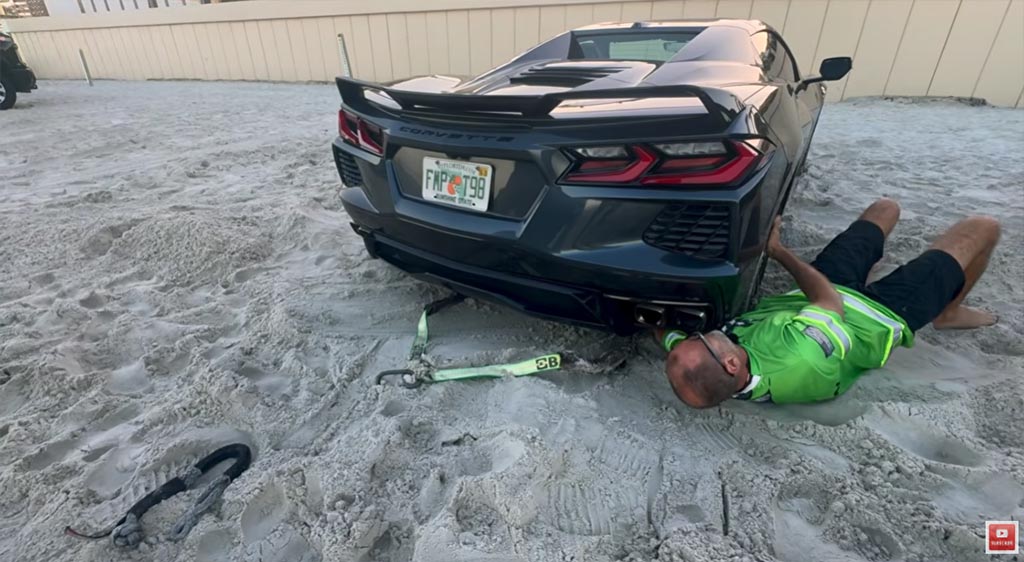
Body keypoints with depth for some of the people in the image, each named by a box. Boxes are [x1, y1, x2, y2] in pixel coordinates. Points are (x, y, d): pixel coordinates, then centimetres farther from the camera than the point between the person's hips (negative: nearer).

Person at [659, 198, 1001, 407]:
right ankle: (949, 313, 34)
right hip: (881, 315, -5)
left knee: (885, 207, 21)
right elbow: (830, 300, -27)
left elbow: (662, 328, -10)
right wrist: (777, 250, -18)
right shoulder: (799, 358, -48)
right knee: (984, 227, 9)